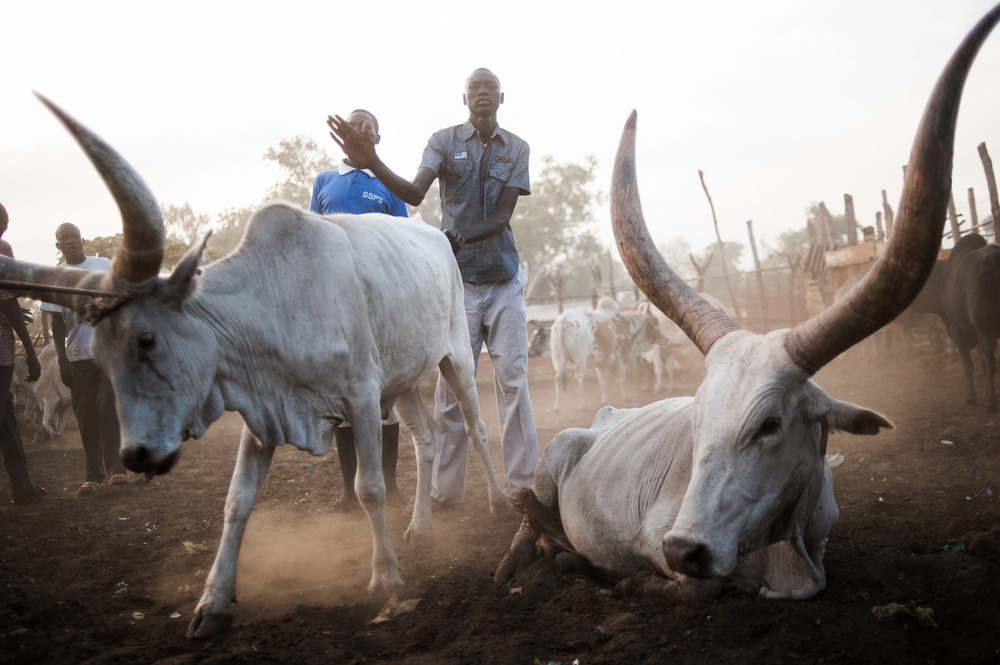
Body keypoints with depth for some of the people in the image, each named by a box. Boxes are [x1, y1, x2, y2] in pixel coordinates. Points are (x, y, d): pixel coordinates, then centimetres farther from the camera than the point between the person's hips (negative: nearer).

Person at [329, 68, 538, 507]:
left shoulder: (516, 148, 8)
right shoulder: (445, 141, 4)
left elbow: (502, 216, -2)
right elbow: (414, 193, -13)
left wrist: (459, 237, -18)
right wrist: (372, 164, -29)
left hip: (503, 277, 2)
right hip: (457, 277, -1)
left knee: (513, 379, 0)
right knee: (451, 382, -1)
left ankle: (524, 483, 6)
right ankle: (445, 491, 6)